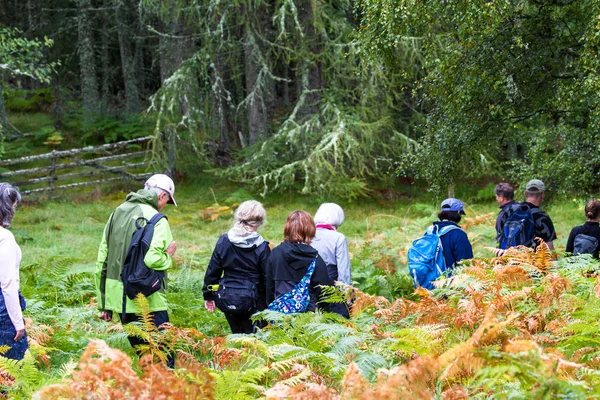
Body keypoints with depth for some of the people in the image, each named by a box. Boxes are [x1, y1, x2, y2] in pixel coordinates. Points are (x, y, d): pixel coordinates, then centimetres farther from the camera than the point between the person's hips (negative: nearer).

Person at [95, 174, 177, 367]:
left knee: (141, 352, 16)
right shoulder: (156, 220, -11)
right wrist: (168, 257, -3)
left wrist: (104, 303, 20)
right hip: (146, 301, -8)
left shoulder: (118, 213, 14)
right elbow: (152, 259, -26)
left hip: (117, 296, 8)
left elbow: (102, 259, 16)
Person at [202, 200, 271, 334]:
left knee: (237, 335, 18)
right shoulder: (262, 247, -12)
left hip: (228, 300, 4)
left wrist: (208, 295, 14)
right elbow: (268, 278, -10)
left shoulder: (223, 241, -2)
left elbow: (212, 271, 4)